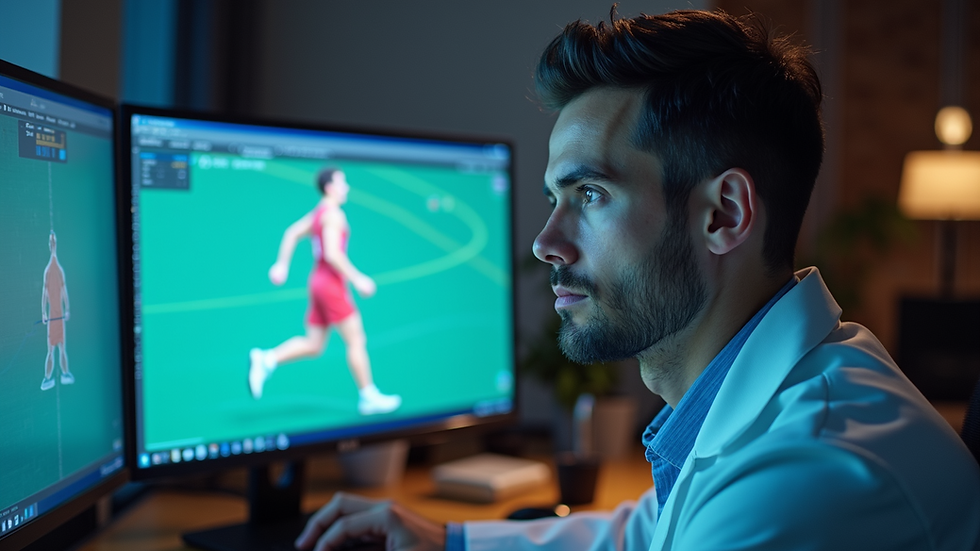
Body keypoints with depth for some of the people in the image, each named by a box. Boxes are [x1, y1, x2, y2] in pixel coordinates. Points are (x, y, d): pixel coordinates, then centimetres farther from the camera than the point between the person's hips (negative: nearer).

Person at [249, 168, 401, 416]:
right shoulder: (333, 214, -14)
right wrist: (357, 279, -19)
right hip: (332, 284, -9)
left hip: (318, 282, 9)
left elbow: (292, 233, 19)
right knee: (356, 341, -2)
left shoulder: (317, 214, 15)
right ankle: (368, 397, 4)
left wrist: (282, 264, 15)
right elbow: (332, 254, -23)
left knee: (313, 345, 10)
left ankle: (266, 359, -3)